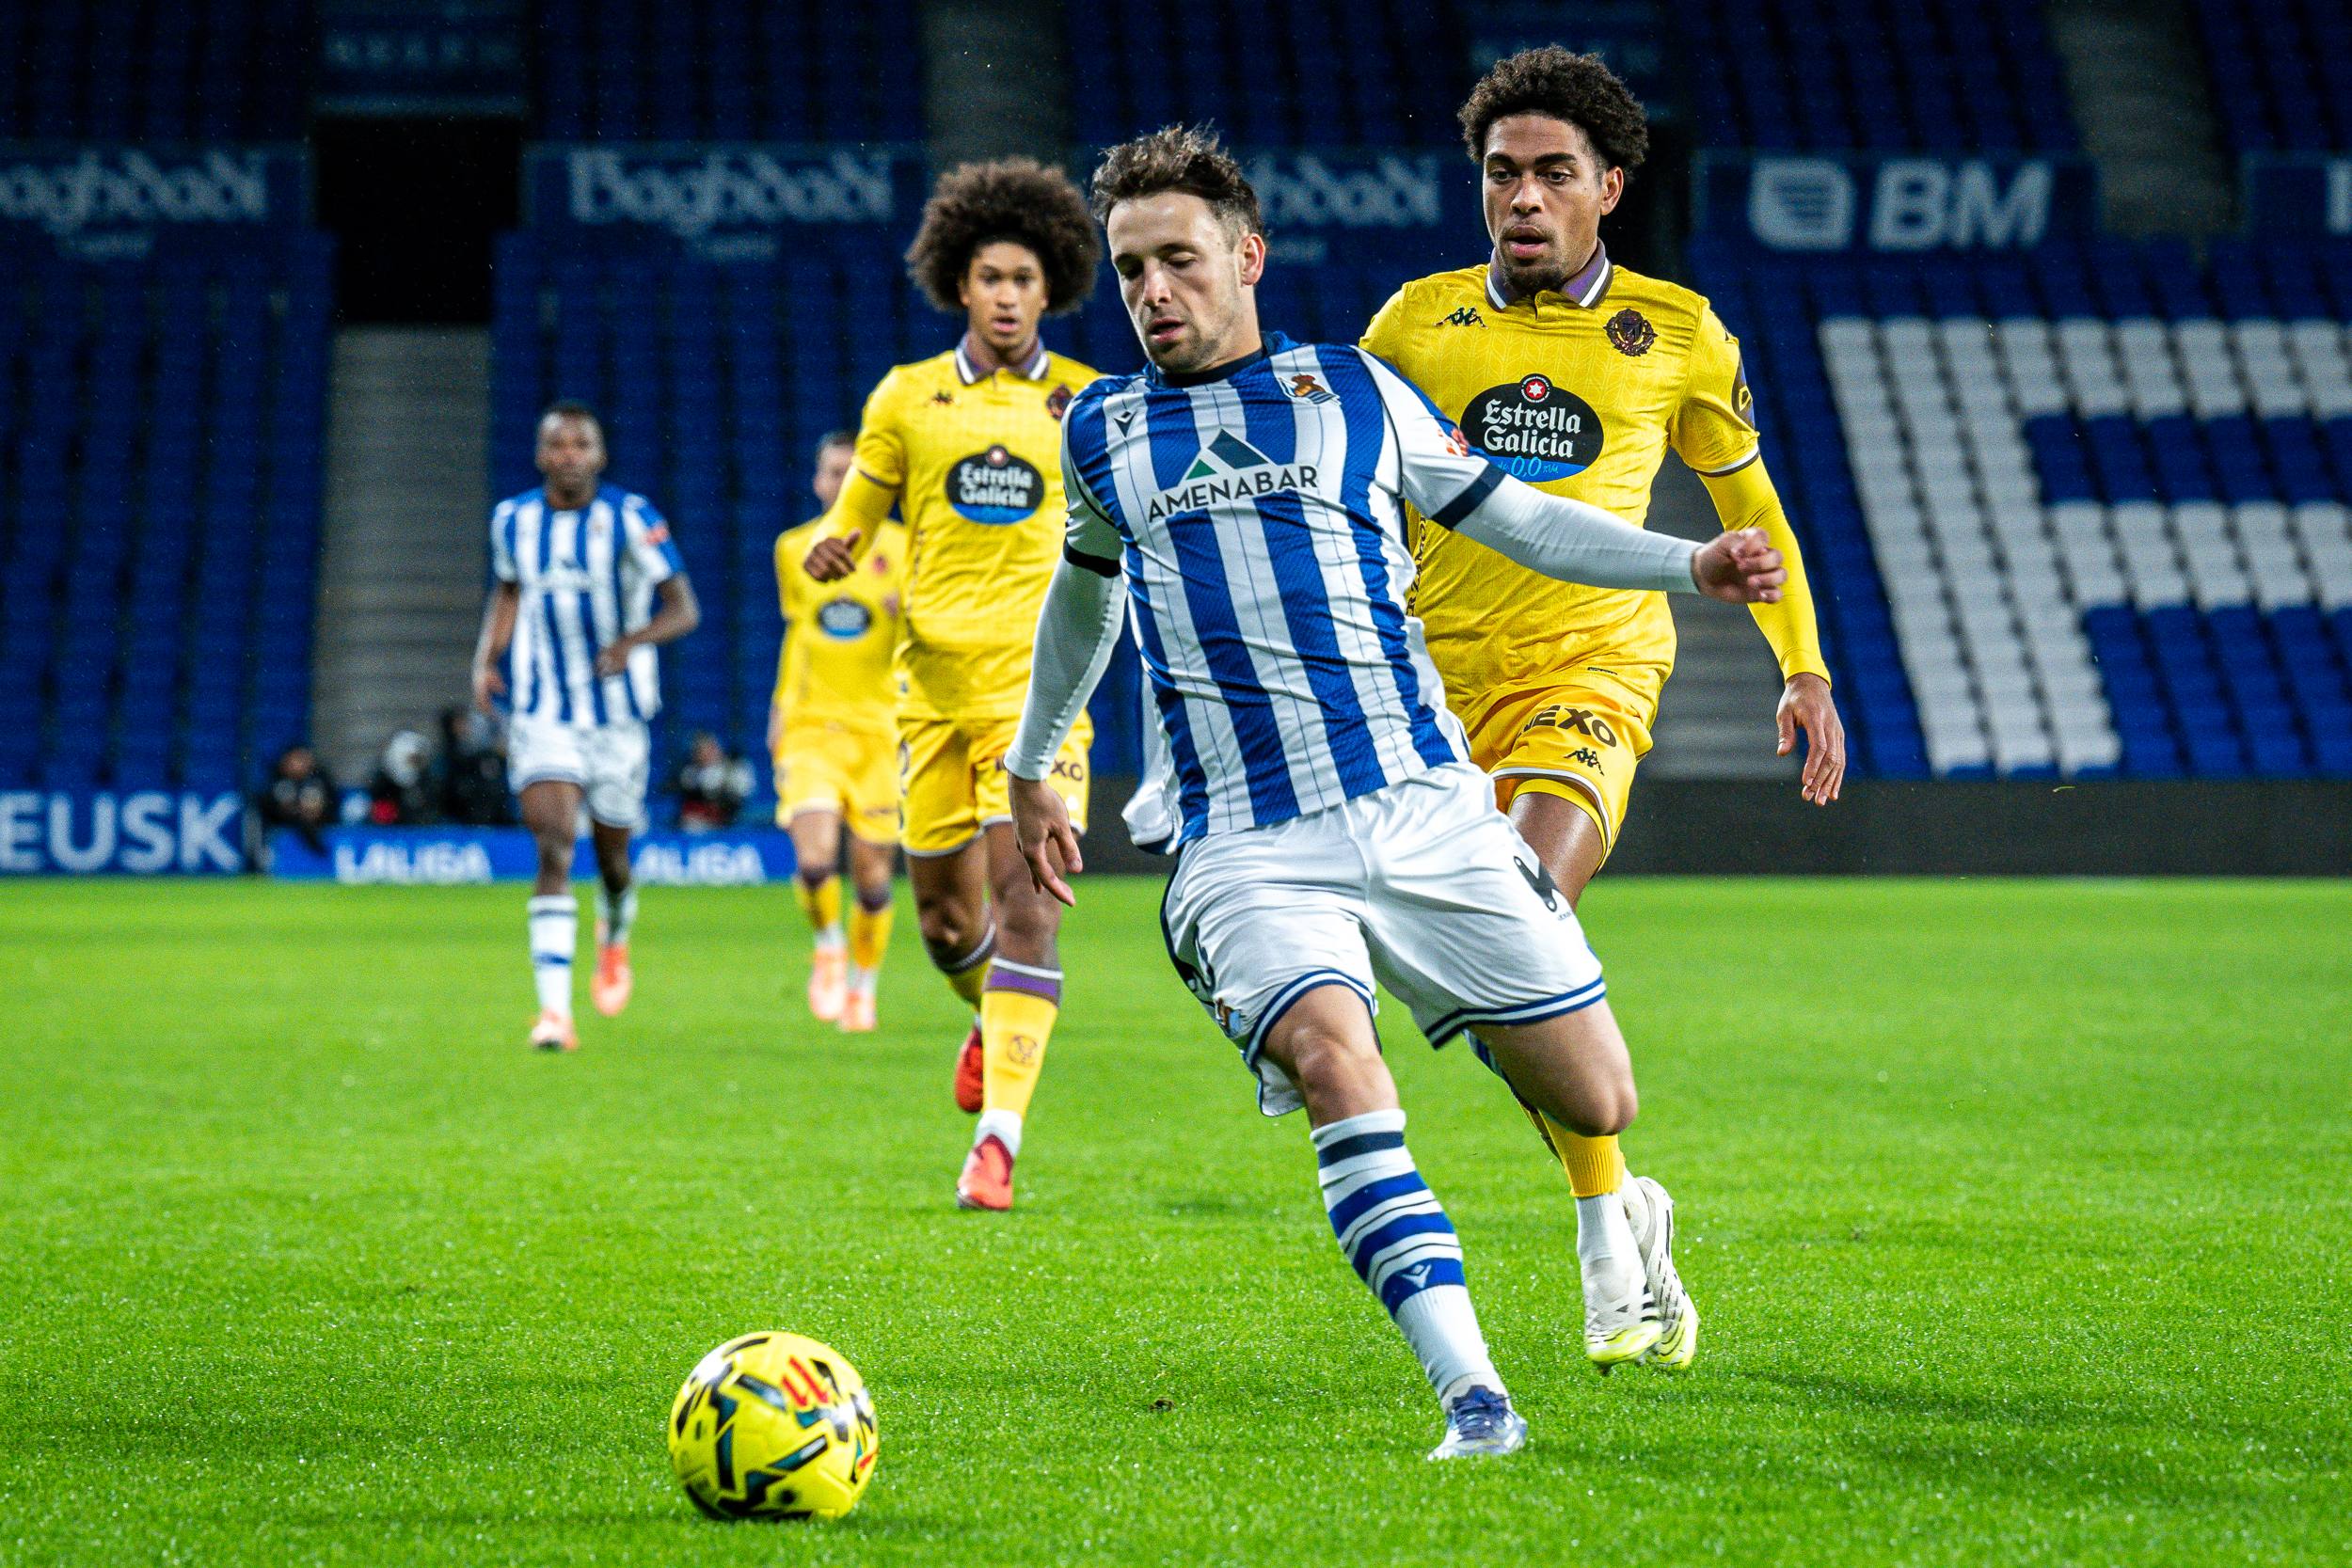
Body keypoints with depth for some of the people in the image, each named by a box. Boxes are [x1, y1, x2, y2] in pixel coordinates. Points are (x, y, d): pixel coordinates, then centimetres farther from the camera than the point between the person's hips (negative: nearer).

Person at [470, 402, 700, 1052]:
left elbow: (684, 608, -12)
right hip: (542, 715, 1)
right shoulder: (513, 519, 1)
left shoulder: (630, 518, -10)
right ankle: (555, 1011, -21)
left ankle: (615, 941, 48)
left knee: (611, 858, 12)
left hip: (617, 712, -1)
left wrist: (632, 641, -31)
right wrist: (486, 657, 5)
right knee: (554, 852, -16)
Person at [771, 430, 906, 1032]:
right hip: (810, 726, 1)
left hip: (877, 727, -1)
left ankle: (862, 988, 26)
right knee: (815, 858, -19)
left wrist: (909, 610, -23)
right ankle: (829, 950, 11)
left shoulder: (903, 548, 0)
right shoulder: (793, 549, 7)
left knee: (871, 873, 3)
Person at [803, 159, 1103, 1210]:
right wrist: (832, 554, -10)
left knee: (1024, 889, -16)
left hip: (1037, 672, -2)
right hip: (935, 668, 2)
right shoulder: (908, 396, 8)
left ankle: (998, 1139, -18)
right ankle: (993, 1018, 42)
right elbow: (855, 520, 12)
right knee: (941, 906, 6)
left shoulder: (1086, 403, 6)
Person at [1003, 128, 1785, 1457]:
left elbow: (1516, 517, 14)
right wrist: (1034, 763, 40)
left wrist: (1691, 565, 0)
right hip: (1245, 845, 0)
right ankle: (1472, 1393, -32)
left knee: (1597, 1100, -2)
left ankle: (1606, 1222, 37)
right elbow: (1085, 589, 32)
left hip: (1425, 808, 0)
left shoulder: (1353, 393, 9)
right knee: (1333, 1060, -30)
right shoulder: (1102, 431, 14)